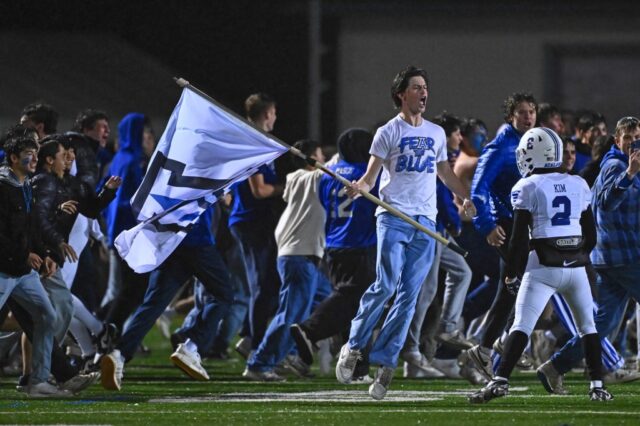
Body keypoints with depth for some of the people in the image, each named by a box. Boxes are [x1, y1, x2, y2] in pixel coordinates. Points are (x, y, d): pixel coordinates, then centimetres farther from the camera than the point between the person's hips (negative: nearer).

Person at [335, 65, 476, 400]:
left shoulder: (436, 134, 16)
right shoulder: (389, 132, 1)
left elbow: (445, 173, 30)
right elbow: (370, 177, -3)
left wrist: (465, 197, 16)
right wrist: (359, 187, -25)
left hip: (425, 222, 5)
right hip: (393, 218, -5)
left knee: (408, 296, -1)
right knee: (386, 285, -18)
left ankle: (384, 363, 1)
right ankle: (353, 347, -5)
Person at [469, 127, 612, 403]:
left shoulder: (528, 188, -4)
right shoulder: (578, 185, 9)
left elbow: (519, 238, -6)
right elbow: (591, 236, 13)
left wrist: (511, 274, 3)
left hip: (543, 266, -4)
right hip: (575, 265, 4)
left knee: (521, 326, -6)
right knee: (587, 326, 15)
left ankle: (500, 381, -17)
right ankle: (597, 387, 13)